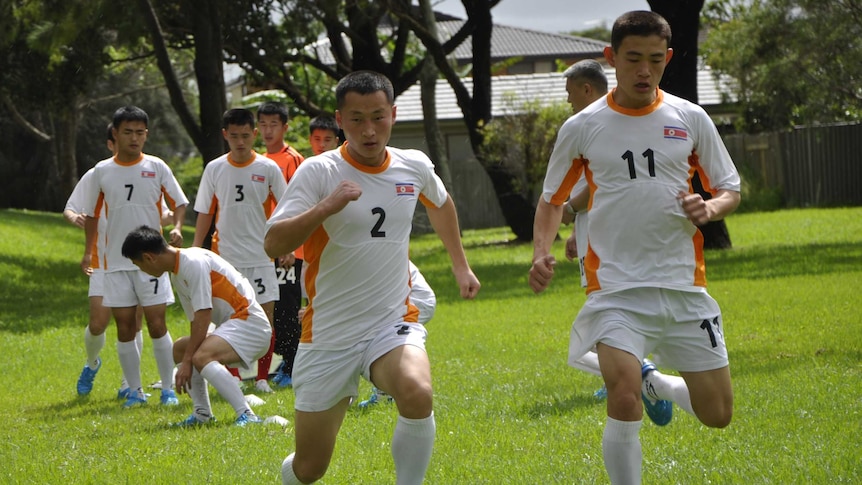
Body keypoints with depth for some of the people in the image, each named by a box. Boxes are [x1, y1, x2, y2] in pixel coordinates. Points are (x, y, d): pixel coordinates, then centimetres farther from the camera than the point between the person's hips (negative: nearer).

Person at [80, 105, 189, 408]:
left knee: (156, 323, -5)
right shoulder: (102, 171, 4)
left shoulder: (156, 168, 0)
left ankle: (168, 388, 2)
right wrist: (88, 252, 9)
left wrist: (177, 228, -14)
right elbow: (92, 215, 14)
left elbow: (179, 203, 5)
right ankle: (134, 390, 10)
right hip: (116, 261, 2)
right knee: (124, 325, 2)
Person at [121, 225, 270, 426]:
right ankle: (203, 413, 15)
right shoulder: (177, 272, 14)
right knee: (180, 348, 19)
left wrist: (188, 360, -19)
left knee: (201, 357, -31)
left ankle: (246, 415, -35)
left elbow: (204, 315, -21)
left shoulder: (194, 262, -16)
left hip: (249, 321, -11)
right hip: (232, 324, 11)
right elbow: (195, 320, 17)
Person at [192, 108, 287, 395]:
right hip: (225, 257, 1)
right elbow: (205, 213, 7)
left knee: (266, 315, -5)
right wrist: (195, 249, 1)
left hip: (261, 256, -1)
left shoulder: (268, 169, -1)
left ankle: (262, 377, 4)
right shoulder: (214, 169, 2)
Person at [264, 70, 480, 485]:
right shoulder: (318, 172, -11)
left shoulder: (414, 166, 2)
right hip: (328, 336, -2)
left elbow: (441, 203, 28)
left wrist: (460, 265, 29)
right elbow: (272, 244, -22)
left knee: (417, 394, -33)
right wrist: (324, 208, -35)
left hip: (394, 324, 2)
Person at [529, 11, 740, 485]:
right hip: (615, 288, -2)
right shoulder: (581, 128, 1)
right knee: (624, 401, -24)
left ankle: (653, 382, 36)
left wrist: (709, 208, -12)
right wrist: (541, 253, -5)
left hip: (684, 286, 2)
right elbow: (552, 198, 13)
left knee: (717, 413, 4)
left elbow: (730, 191, 11)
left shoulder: (690, 119, 3)